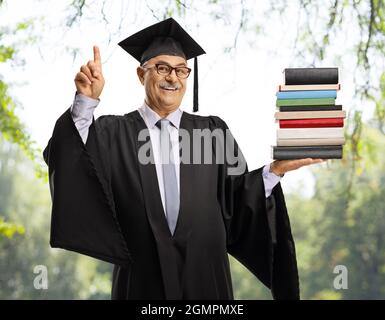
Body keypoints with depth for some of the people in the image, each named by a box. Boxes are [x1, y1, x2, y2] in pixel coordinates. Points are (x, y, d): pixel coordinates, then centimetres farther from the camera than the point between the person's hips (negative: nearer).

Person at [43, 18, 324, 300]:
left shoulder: (213, 131, 8)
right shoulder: (114, 132, 2)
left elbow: (237, 198, 4)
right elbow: (69, 159, -14)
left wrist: (276, 169, -11)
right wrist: (86, 101, -26)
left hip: (204, 274, 2)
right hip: (142, 278, -1)